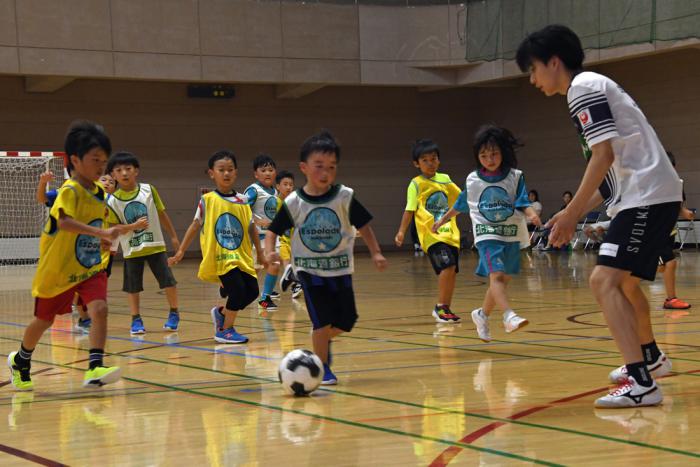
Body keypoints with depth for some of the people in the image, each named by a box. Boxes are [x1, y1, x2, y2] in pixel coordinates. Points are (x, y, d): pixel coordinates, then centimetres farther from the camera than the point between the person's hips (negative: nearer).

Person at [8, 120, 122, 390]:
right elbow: (64, 221, -40)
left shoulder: (99, 192, 2)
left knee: (99, 309, -21)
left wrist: (105, 241, 5)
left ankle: (95, 369, -25)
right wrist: (102, 233, -47)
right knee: (44, 320, 13)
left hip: (91, 268, 5)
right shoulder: (69, 191, -21)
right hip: (58, 270, -5)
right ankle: (20, 361, 40)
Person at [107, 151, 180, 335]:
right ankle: (136, 320, 18)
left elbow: (161, 213, 6)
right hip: (131, 250, 0)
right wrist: (134, 226, -22)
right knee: (132, 286, 4)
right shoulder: (113, 200, -7)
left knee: (168, 281, -1)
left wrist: (173, 236, 10)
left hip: (155, 245, 1)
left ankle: (174, 313, 17)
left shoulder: (148, 190, -4)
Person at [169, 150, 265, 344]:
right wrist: (180, 251, 0)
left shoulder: (242, 201, 7)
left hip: (242, 257, 5)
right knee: (238, 290, -16)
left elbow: (251, 228, 14)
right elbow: (195, 225, 2)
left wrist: (260, 253, 17)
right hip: (220, 258, -5)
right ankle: (225, 330, 5)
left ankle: (222, 313, 26)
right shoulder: (208, 200, -3)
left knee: (252, 291, 0)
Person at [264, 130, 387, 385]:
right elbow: (273, 231, -2)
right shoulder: (293, 203, -9)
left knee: (346, 321, 5)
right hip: (309, 269, -2)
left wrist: (375, 253, -6)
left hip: (340, 268, 2)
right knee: (323, 320, -10)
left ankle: (323, 340, 37)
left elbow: (363, 226, 1)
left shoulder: (344, 197, -8)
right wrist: (269, 252, -20)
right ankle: (322, 367, 8)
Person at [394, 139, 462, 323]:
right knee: (447, 266, -21)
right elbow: (410, 210, -9)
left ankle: (445, 309, 22)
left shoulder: (445, 179, 12)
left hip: (449, 232, 6)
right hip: (431, 234, -6)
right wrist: (401, 232, -18)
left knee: (451, 271, 8)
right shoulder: (416, 184, -3)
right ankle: (441, 307, -10)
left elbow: (461, 197, 25)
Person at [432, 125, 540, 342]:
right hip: (487, 235, -2)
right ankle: (509, 315, -35)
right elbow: (460, 205, 19)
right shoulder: (473, 180, 3)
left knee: (502, 280, 11)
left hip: (511, 236, 2)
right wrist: (442, 220, 28)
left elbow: (523, 203, -8)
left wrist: (532, 214, -29)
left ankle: (482, 314, 32)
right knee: (497, 275, -22)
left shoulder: (515, 177, -1)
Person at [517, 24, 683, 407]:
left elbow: (604, 154, -19)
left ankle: (641, 383, -27)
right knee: (625, 281, 27)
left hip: (648, 196, -11)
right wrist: (575, 213, 16)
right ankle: (651, 359, 47)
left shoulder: (583, 86, -8)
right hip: (642, 195, 11)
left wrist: (571, 213, -16)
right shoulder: (590, 88, 21)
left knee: (604, 280, -20)